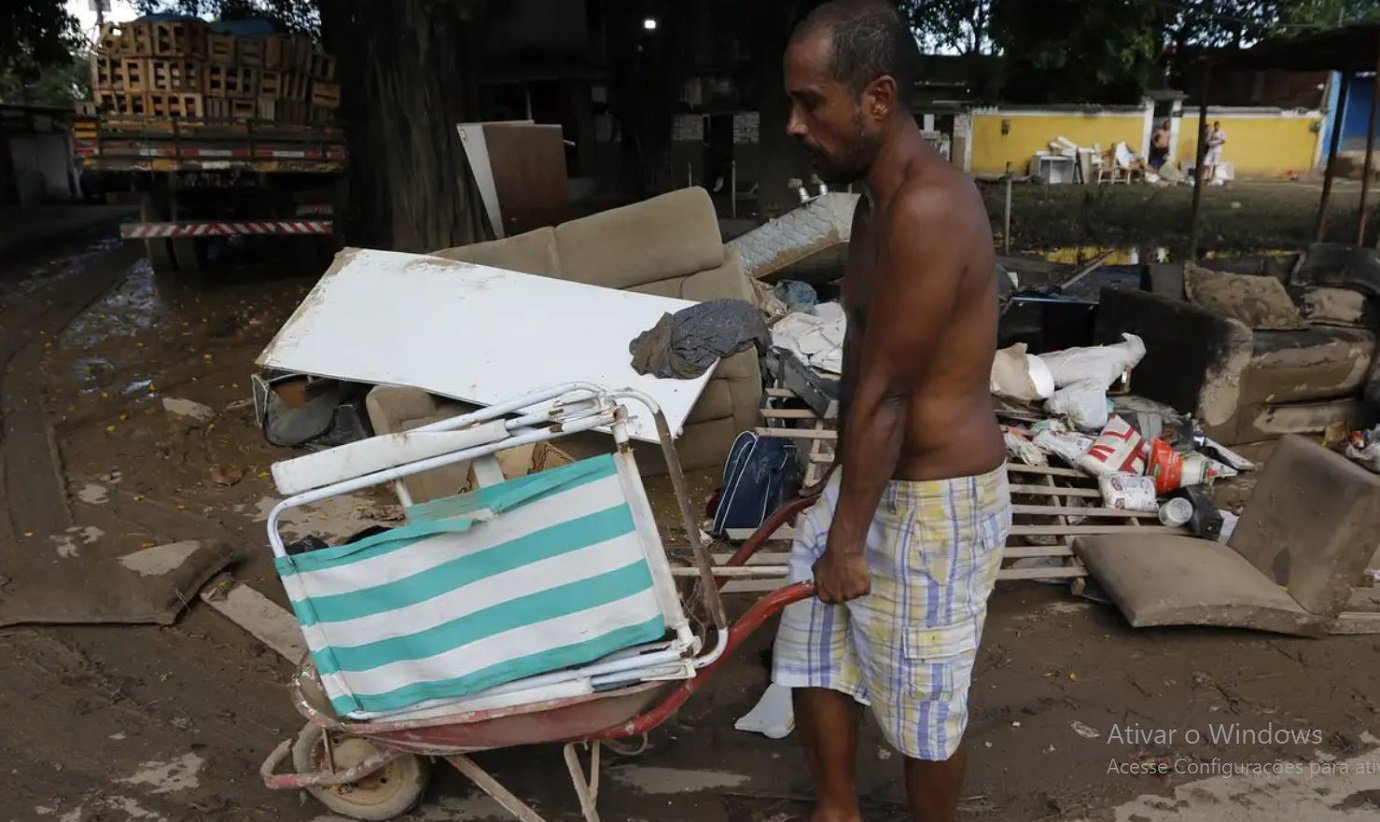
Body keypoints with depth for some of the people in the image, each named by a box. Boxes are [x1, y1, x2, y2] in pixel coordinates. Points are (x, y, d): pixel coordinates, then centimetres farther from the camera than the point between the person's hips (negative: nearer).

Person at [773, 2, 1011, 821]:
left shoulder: (925, 208, -27)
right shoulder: (882, 196, 4)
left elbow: (883, 395, -23)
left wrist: (847, 539, -15)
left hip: (937, 498, -9)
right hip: (877, 475, 10)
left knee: (925, 700, 12)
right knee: (812, 646, 20)